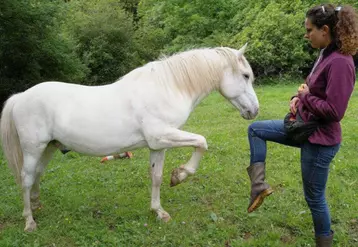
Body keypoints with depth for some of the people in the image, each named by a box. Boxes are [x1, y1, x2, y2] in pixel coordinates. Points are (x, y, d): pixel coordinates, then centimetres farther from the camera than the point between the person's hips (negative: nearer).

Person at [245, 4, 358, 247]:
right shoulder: (326, 55, 4)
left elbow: (334, 111, -28)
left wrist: (305, 96, -14)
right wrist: (298, 98, -4)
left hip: (320, 139, -9)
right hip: (304, 126, 10)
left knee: (314, 197, 8)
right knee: (255, 129, 11)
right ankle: (259, 185, 12)